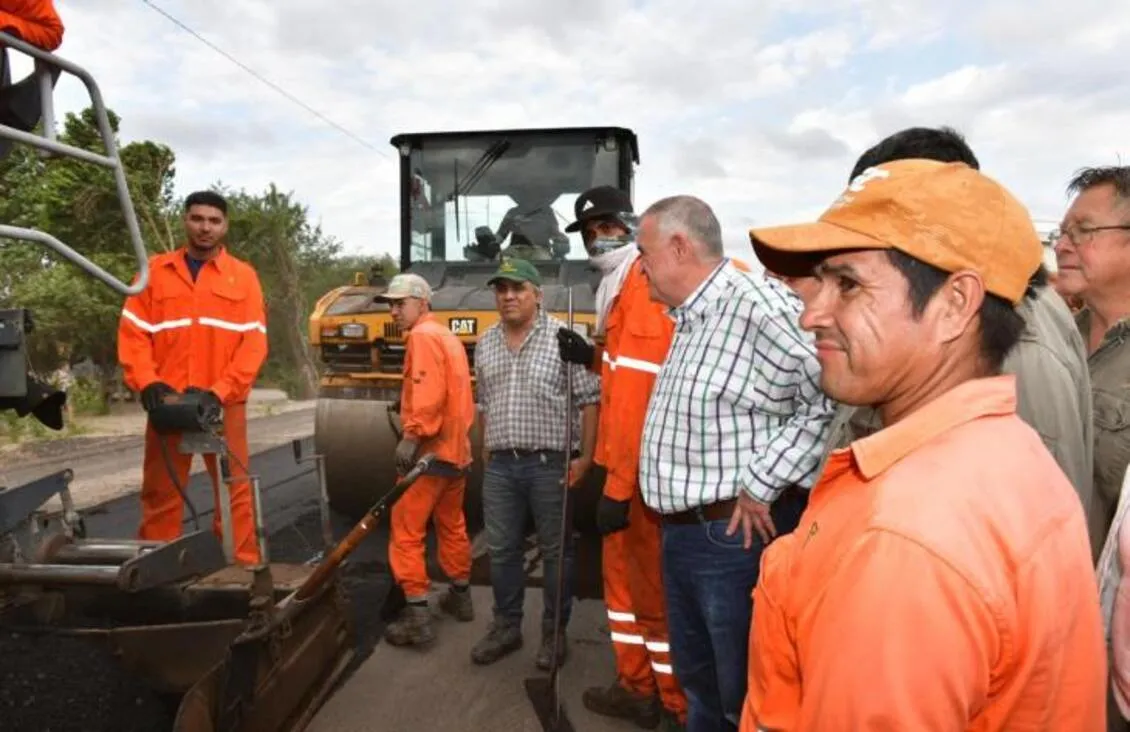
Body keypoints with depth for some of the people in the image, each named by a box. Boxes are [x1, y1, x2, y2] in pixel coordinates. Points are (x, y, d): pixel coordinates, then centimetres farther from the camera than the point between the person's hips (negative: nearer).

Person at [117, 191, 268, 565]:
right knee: (159, 492, 10)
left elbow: (254, 343, -2)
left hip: (224, 404, -1)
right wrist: (146, 382, -11)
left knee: (234, 490, 2)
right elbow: (132, 333, 4)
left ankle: (243, 566, 10)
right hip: (167, 402, 2)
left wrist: (220, 392, -12)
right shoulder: (155, 271, 9)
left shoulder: (244, 276, 5)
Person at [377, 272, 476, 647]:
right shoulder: (449, 337, 19)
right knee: (452, 525, 20)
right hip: (456, 448, 10)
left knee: (406, 530, -5)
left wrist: (411, 435, -23)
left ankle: (417, 614, -5)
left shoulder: (422, 335, -10)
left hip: (429, 449, -10)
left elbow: (429, 392, -23)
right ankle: (460, 595, 31)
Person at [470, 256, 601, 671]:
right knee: (501, 550, 12)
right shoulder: (485, 344, 11)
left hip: (550, 464, -5)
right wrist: (487, 453, 16)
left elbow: (590, 400, -8)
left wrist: (585, 457, -11)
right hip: (500, 466, 5)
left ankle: (554, 633, 22)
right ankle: (506, 627, 29)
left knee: (556, 551, 7)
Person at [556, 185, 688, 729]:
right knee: (621, 574, 19)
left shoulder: (643, 284, -15)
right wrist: (594, 358, 9)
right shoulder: (622, 287, 17)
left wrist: (619, 485, -23)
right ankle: (636, 688, 34)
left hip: (644, 471, -10)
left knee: (653, 587, 1)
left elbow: (641, 391, -23)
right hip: (628, 464, 10)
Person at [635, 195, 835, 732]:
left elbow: (836, 395, -26)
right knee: (698, 684, 26)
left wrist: (760, 484, -22)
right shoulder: (689, 319, 12)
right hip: (680, 534, 9)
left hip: (738, 535, -9)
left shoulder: (757, 304, -21)